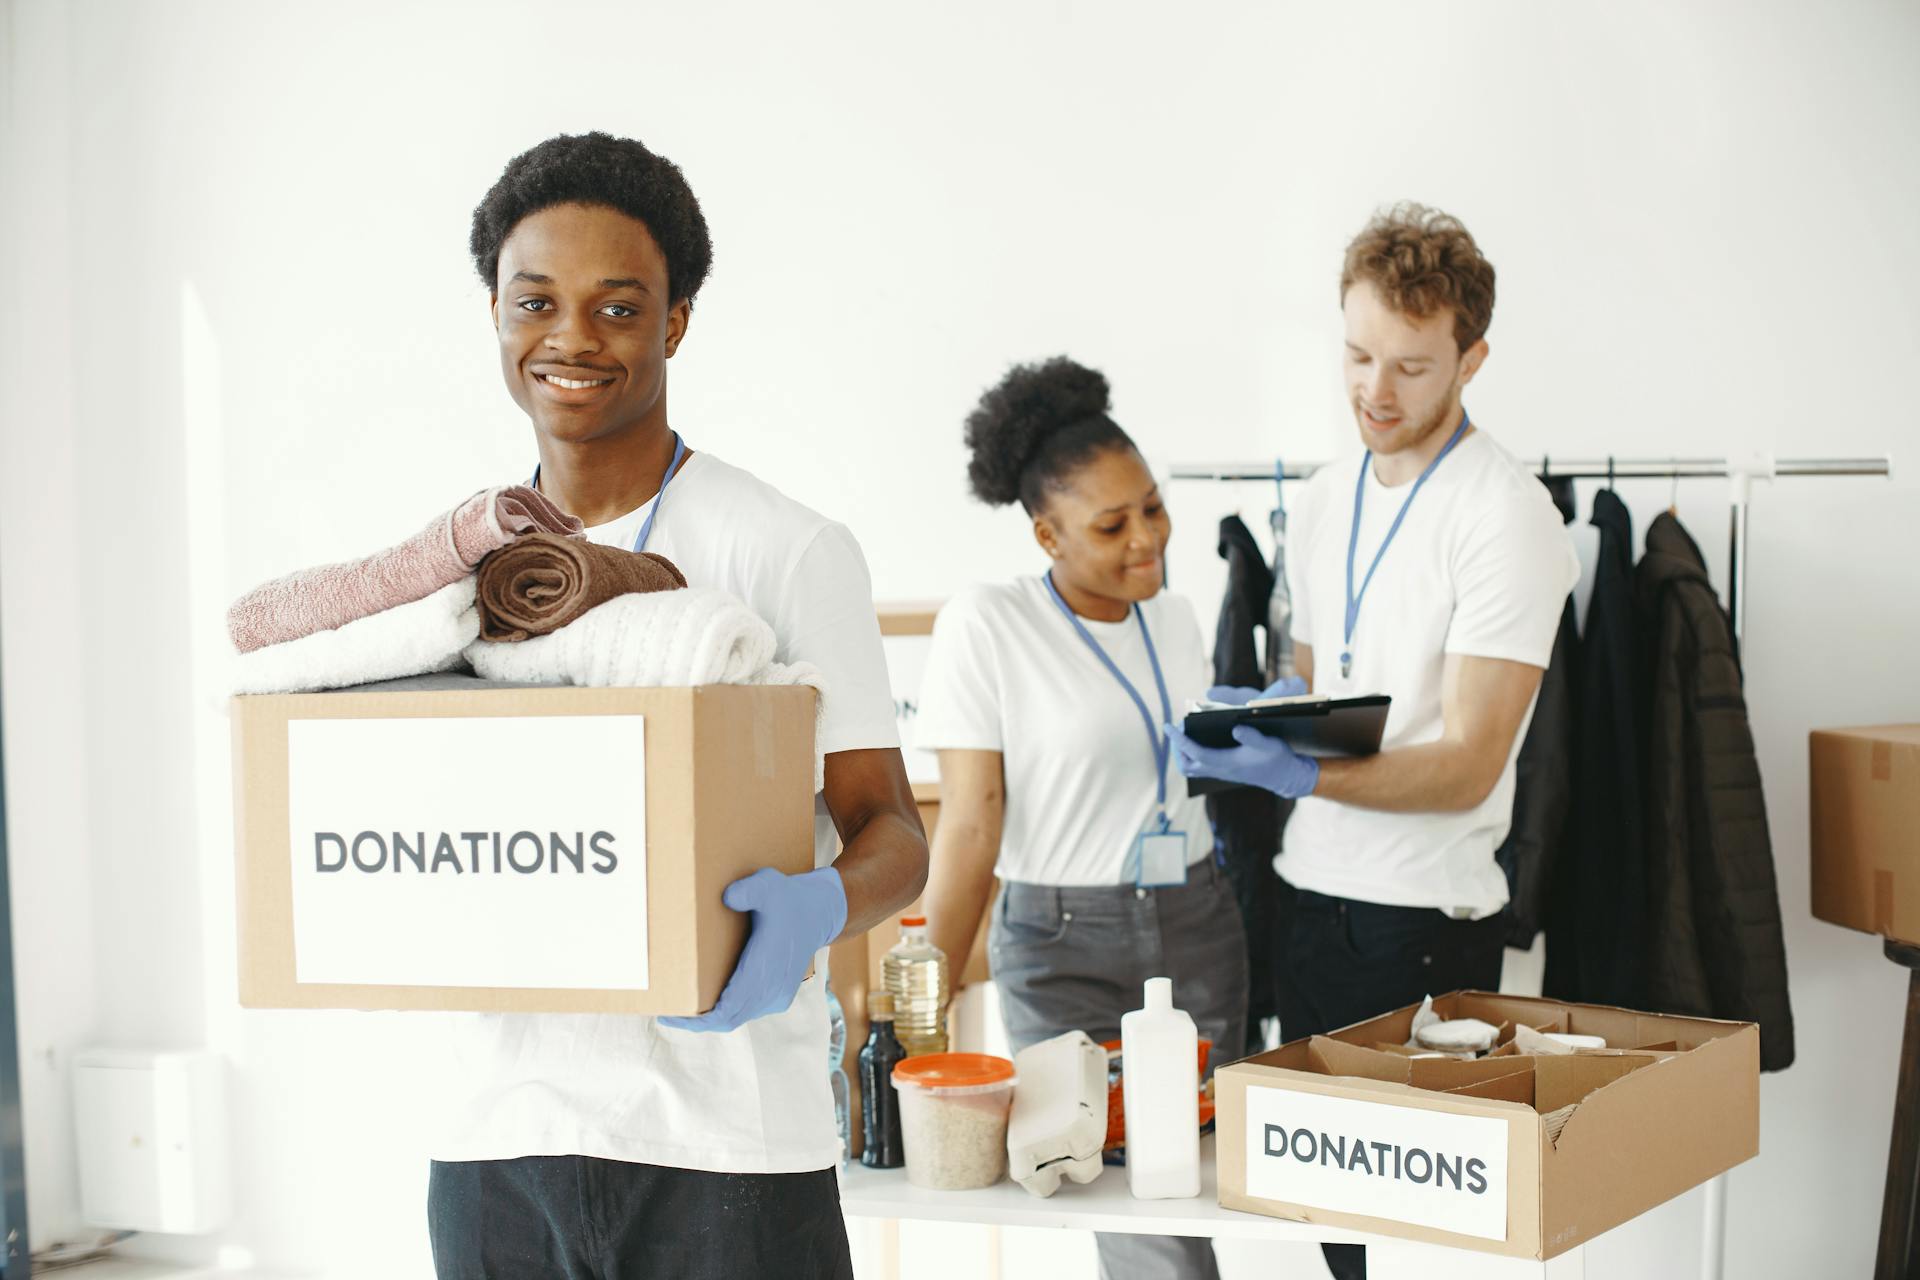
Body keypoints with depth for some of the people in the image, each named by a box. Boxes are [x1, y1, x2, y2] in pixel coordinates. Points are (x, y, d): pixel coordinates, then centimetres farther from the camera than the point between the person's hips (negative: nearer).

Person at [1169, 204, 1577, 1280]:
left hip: (1426, 917, -7)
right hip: (1307, 897, 7)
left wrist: (1302, 774, -31)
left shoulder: (1508, 516, -12)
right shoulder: (1324, 501, 11)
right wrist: (1260, 715, 2)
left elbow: (1466, 768, -18)